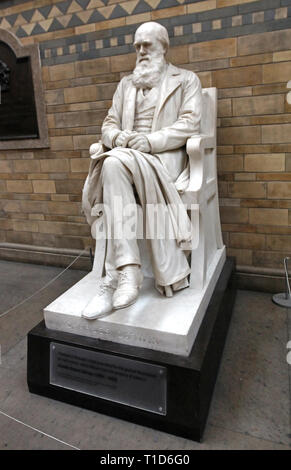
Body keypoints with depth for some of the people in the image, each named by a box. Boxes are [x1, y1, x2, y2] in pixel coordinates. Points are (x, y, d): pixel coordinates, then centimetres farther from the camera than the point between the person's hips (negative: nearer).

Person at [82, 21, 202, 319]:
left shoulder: (186, 80, 16)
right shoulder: (126, 84, 29)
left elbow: (188, 124, 0)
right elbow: (109, 124, 20)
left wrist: (151, 141, -16)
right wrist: (119, 137, -5)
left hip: (165, 158, -3)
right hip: (125, 155, 4)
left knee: (116, 163, -36)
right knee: (113, 165, -35)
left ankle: (119, 273, -33)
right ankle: (127, 273, -36)